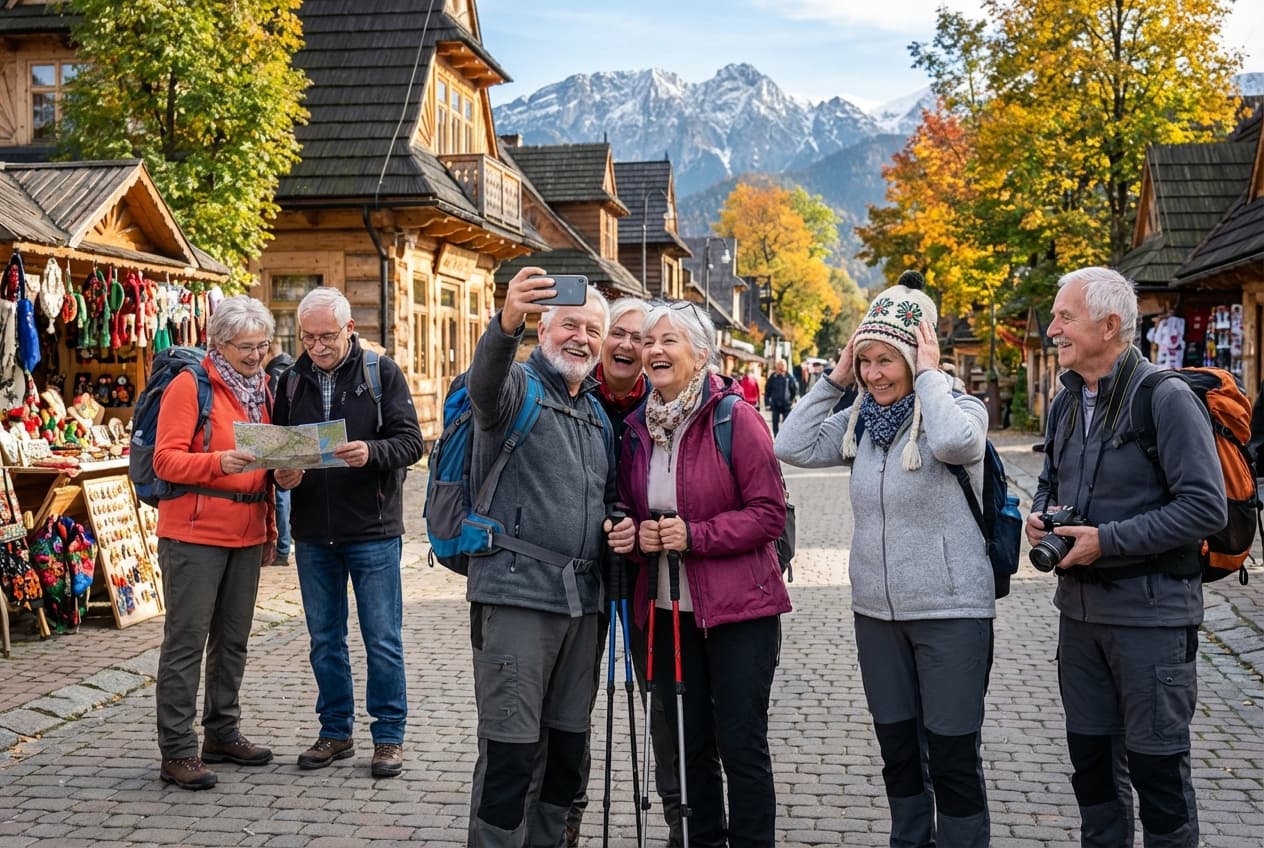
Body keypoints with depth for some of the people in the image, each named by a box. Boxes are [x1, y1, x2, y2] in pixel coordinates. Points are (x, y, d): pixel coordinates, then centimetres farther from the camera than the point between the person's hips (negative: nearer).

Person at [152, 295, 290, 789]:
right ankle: (177, 752, 3)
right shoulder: (190, 385, -8)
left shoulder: (261, 387, 14)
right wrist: (219, 462, -30)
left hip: (246, 535, 7)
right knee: (186, 640, -3)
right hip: (194, 533, -7)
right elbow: (166, 460, -15)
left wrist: (276, 498, 11)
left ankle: (222, 734, 25)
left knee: (233, 638, 13)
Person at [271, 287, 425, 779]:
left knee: (383, 641, 3)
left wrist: (371, 452, -28)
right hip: (313, 534, 4)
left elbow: (411, 441, -9)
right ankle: (336, 732, 26)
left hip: (373, 533, -4)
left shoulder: (381, 373, -4)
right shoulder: (293, 380, 8)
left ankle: (389, 735, 15)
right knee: (325, 640, 13)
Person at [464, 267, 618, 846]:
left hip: (581, 598, 7)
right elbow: (485, 385, -30)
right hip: (517, 591, -7)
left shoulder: (598, 416, 18)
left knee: (567, 745, 15)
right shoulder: (519, 387, -4)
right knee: (511, 749, -5)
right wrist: (507, 324, -51)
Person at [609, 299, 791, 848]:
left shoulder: (734, 417, -11)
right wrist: (631, 534, -5)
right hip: (667, 611, 6)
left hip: (739, 608, -6)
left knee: (741, 748, 0)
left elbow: (769, 512, -13)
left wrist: (696, 535, -21)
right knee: (690, 746, 15)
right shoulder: (638, 426, 7)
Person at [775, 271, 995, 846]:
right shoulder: (860, 421, 6)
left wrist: (929, 376, -19)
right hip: (876, 610, 6)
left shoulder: (960, 410, -10)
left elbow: (955, 441, -33)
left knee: (952, 758, 2)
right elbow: (793, 447, -2)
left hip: (951, 611, -6)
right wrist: (834, 378, -2)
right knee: (897, 751, 16)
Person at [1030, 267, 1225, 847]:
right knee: (1090, 756, 16)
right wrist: (1039, 514, 1)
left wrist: (1108, 540, -20)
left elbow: (1206, 507, -19)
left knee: (1156, 766, 4)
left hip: (1151, 613, -7)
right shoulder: (1066, 403, 8)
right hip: (1080, 607, 7)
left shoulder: (1167, 398, -14)